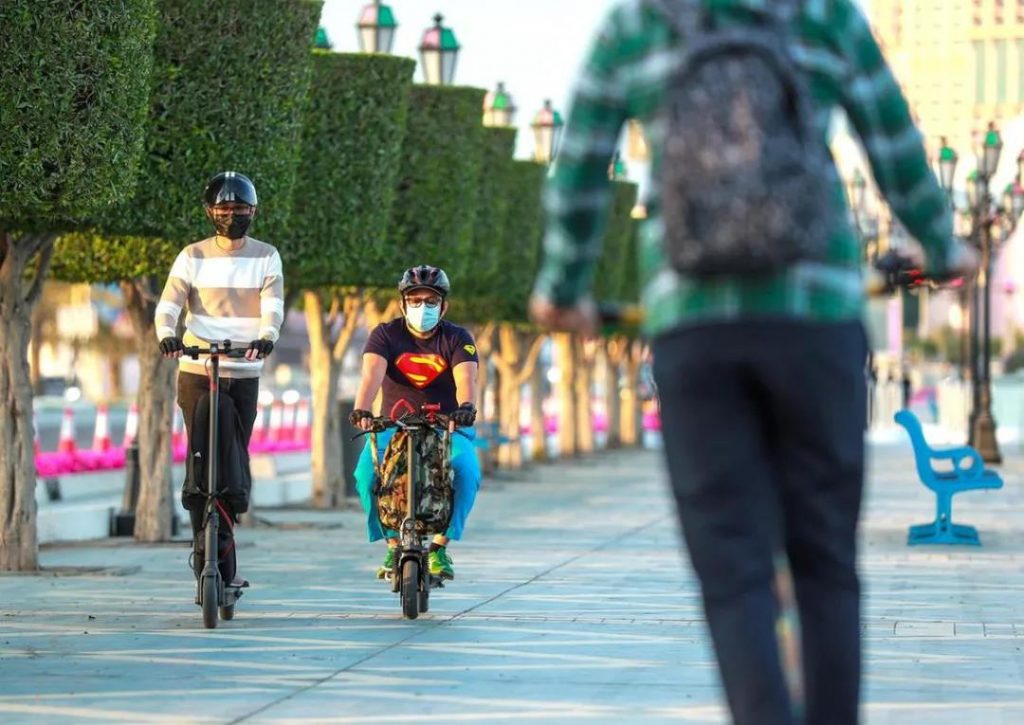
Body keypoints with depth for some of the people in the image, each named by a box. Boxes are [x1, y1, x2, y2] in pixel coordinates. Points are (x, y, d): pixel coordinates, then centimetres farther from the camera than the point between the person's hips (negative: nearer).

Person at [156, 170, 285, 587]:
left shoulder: (266, 258, 6)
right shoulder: (193, 257, 4)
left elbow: (273, 307, -8)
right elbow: (168, 305, -6)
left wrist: (266, 338, -30)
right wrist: (167, 336, -28)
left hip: (245, 375, 1)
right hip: (197, 372, -1)